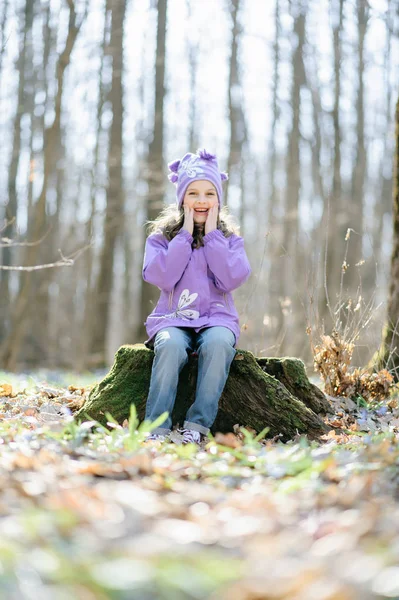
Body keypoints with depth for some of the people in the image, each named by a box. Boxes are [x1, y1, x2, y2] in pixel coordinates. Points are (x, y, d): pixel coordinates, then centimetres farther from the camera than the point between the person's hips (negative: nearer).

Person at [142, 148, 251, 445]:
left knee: (218, 343, -35)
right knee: (171, 345, -36)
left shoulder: (230, 238, 11)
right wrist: (185, 235, -6)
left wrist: (211, 234, -4)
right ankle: (157, 427, -32)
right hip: (173, 319, -1)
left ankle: (197, 426, -32)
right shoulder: (161, 236, 9)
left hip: (217, 318, 1)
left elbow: (231, 280, -8)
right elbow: (162, 278, -10)